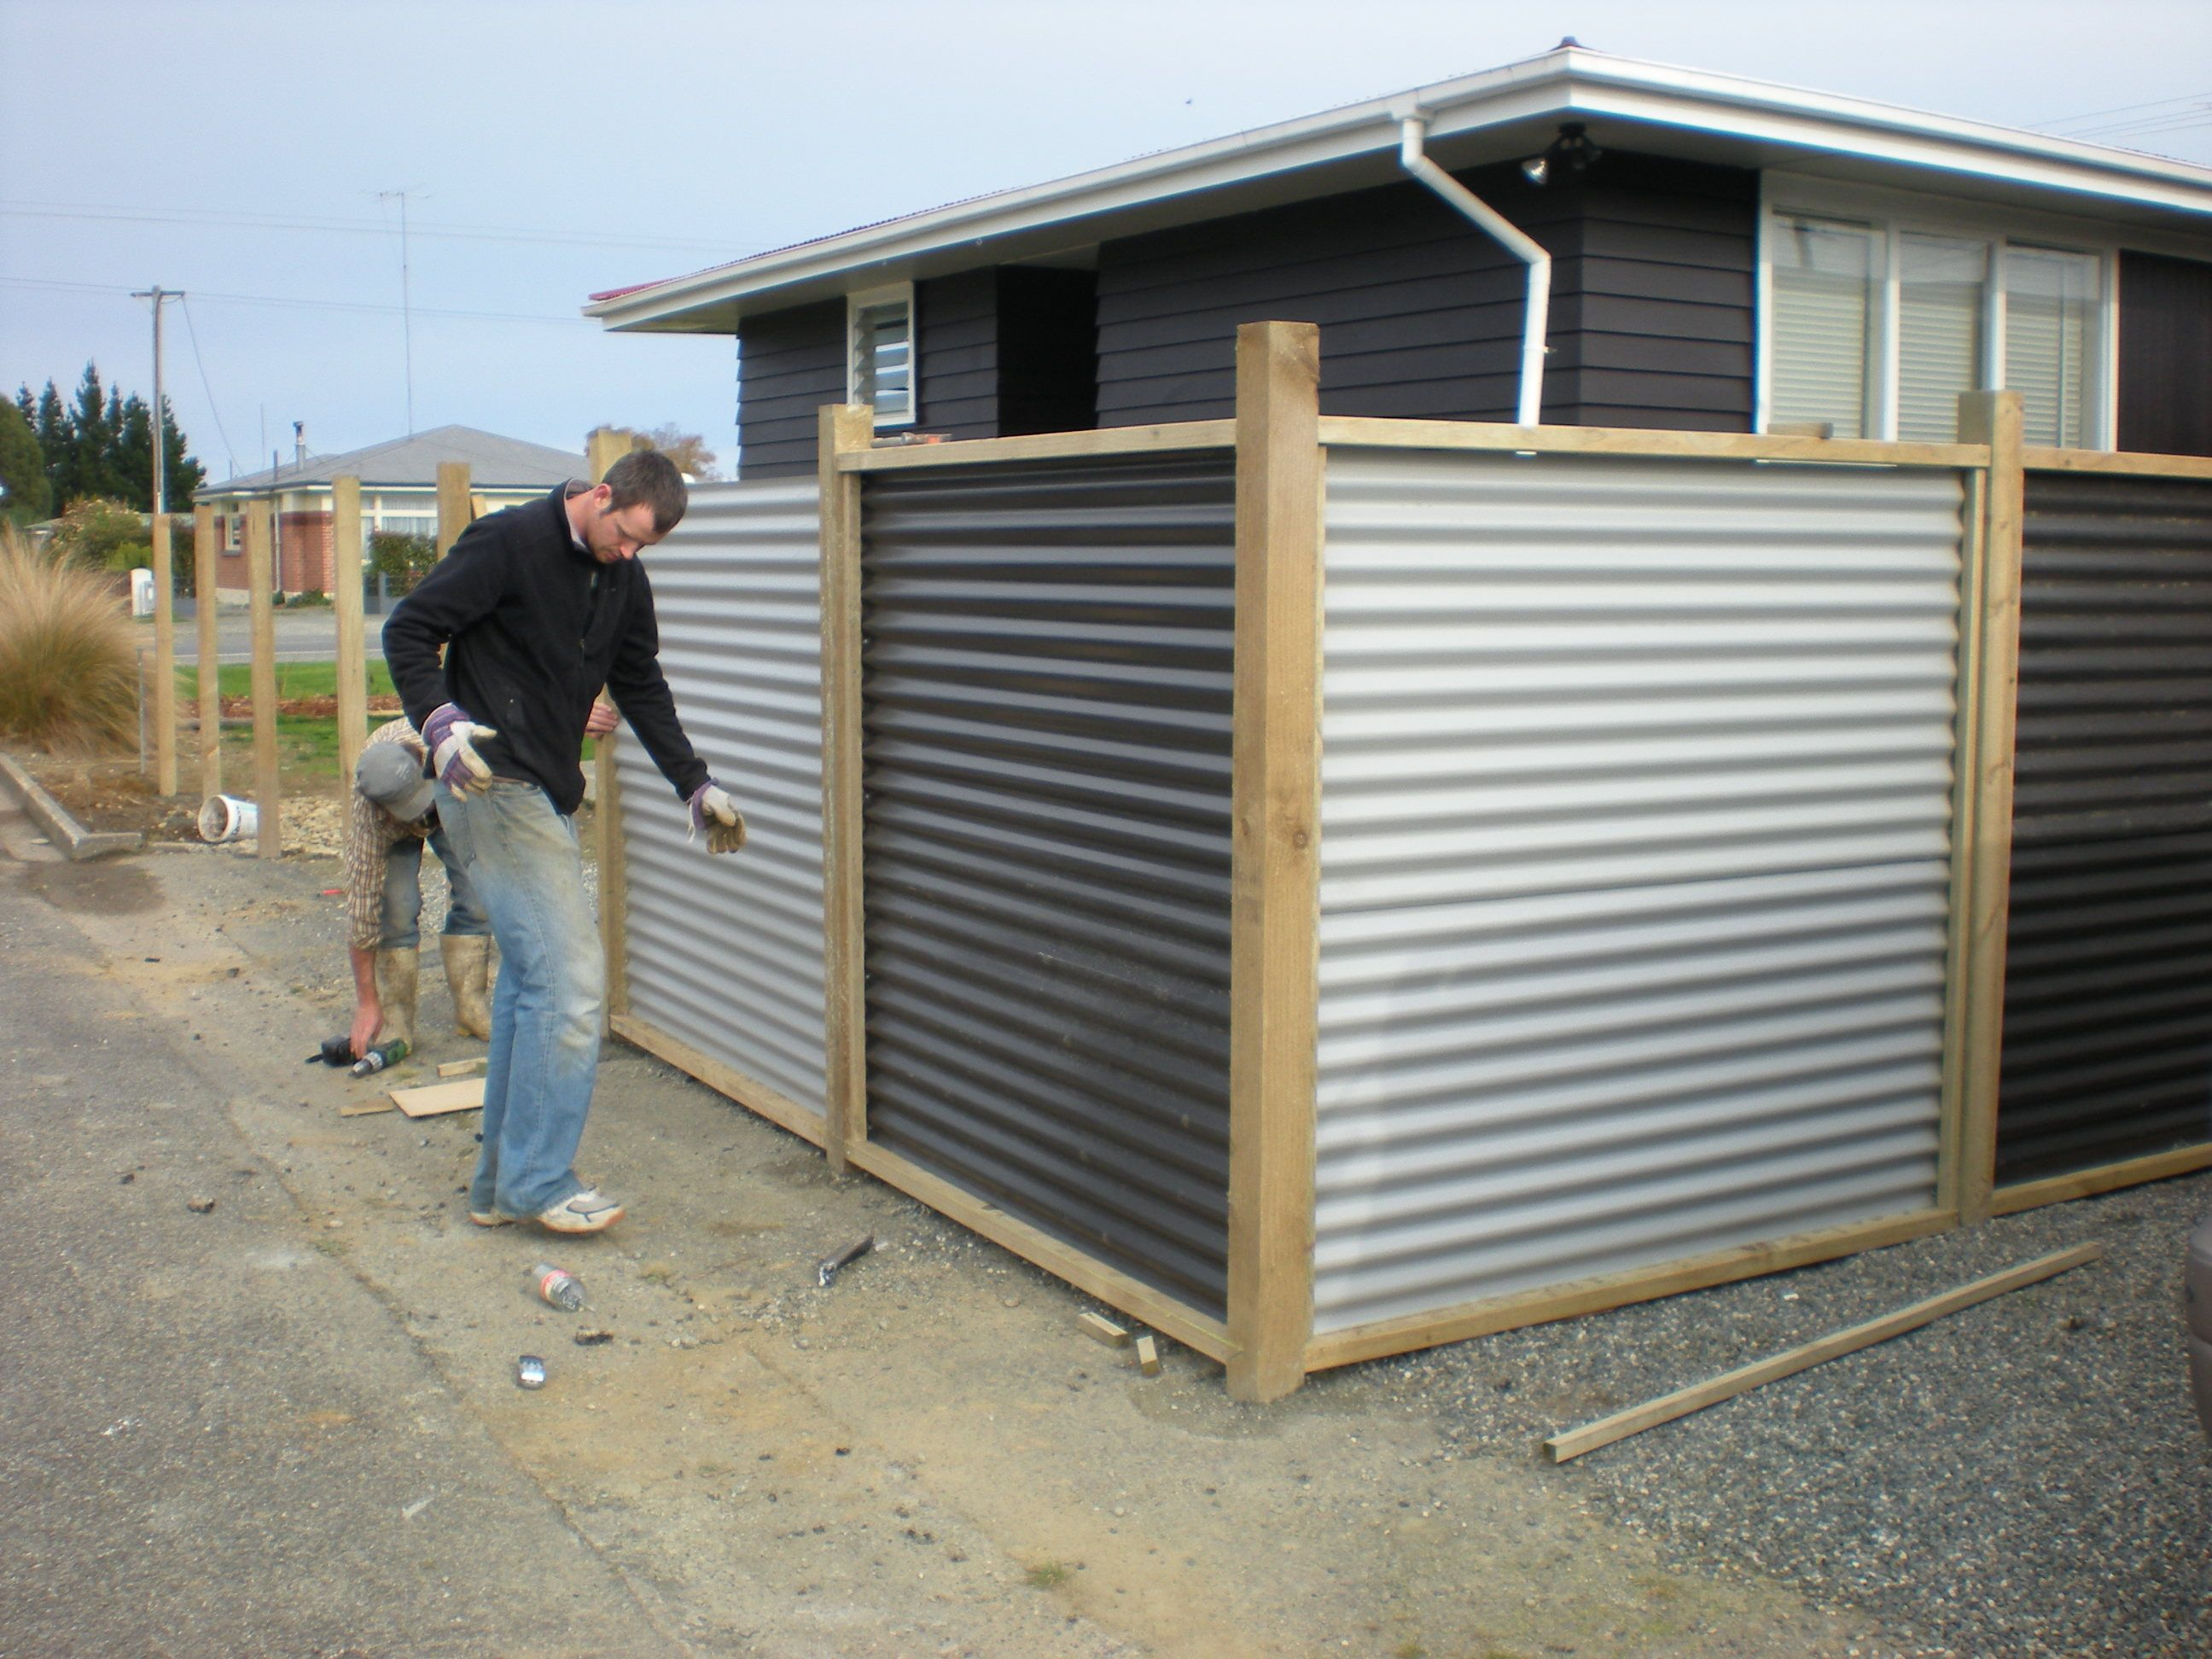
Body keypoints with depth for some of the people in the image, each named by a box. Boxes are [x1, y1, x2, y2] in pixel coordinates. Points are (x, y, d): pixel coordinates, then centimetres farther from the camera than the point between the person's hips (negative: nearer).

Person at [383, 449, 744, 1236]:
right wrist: (441, 720, -27)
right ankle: (539, 1180, -3)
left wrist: (697, 786, 14)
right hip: (494, 788, -9)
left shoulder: (624, 582, 11)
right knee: (571, 979, -13)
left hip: (550, 799, 9)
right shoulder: (508, 543, -11)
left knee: (530, 983, 11)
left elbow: (642, 690, 20)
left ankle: (501, 1184, 20)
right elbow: (408, 631, -11)